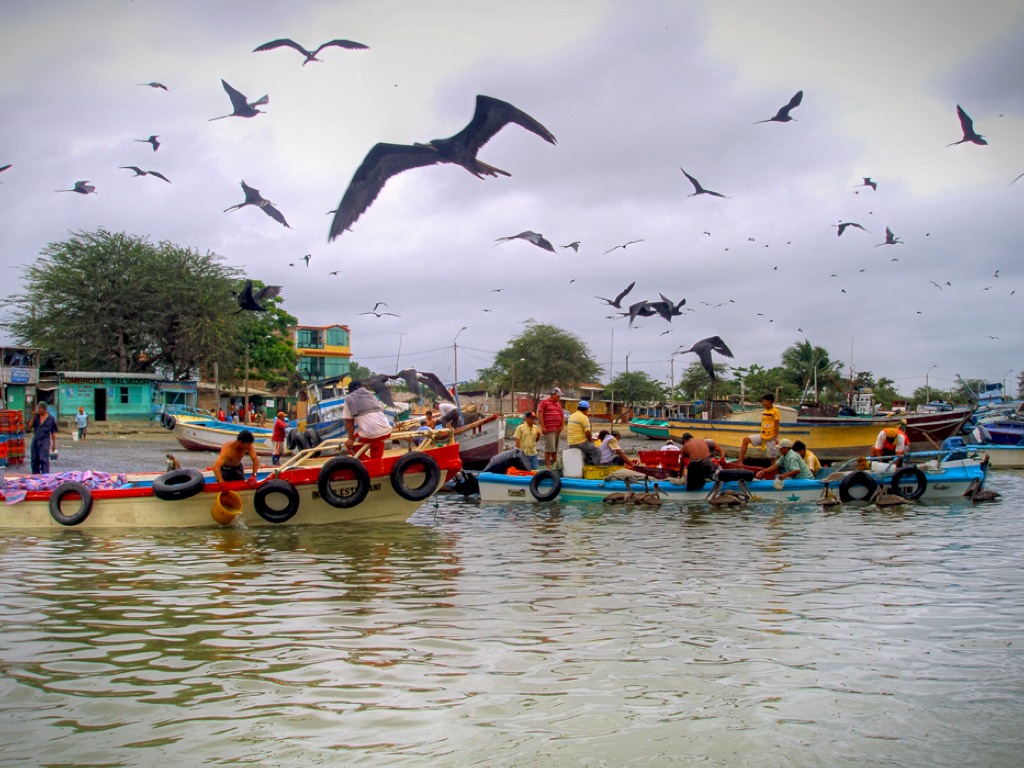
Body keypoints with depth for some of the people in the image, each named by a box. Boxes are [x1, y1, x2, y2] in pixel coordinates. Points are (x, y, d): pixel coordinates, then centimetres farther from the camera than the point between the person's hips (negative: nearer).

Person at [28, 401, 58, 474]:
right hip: (35, 440, 4)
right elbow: (29, 427, 1)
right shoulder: (36, 417, 6)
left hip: (45, 440, -4)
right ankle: (35, 475, 22)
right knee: (35, 460, 10)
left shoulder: (51, 419, -2)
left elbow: (53, 432, 1)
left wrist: (54, 444, -1)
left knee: (44, 459, -10)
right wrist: (33, 417, -8)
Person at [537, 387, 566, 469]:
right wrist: (543, 427, -14)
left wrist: (562, 426, 9)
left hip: (557, 430, 7)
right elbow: (540, 414, -9)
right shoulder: (544, 402, -1)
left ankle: (555, 465, 15)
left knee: (555, 449, 10)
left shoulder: (558, 404, 21)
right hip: (549, 430, -7)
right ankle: (548, 466, -6)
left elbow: (562, 415, 23)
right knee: (549, 448, -10)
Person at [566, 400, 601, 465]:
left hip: (571, 444, 8)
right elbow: (587, 432, -17)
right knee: (597, 452, 4)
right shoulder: (584, 417, -13)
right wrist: (591, 440, 4)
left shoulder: (571, 416, 12)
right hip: (581, 442, -8)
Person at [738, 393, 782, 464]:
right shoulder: (765, 412, 11)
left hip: (771, 438, -8)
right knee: (746, 440, -3)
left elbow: (776, 426, -13)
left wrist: (775, 438, -17)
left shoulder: (775, 412, -10)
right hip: (762, 436, 8)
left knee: (772, 457, -3)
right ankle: (740, 462, -5)